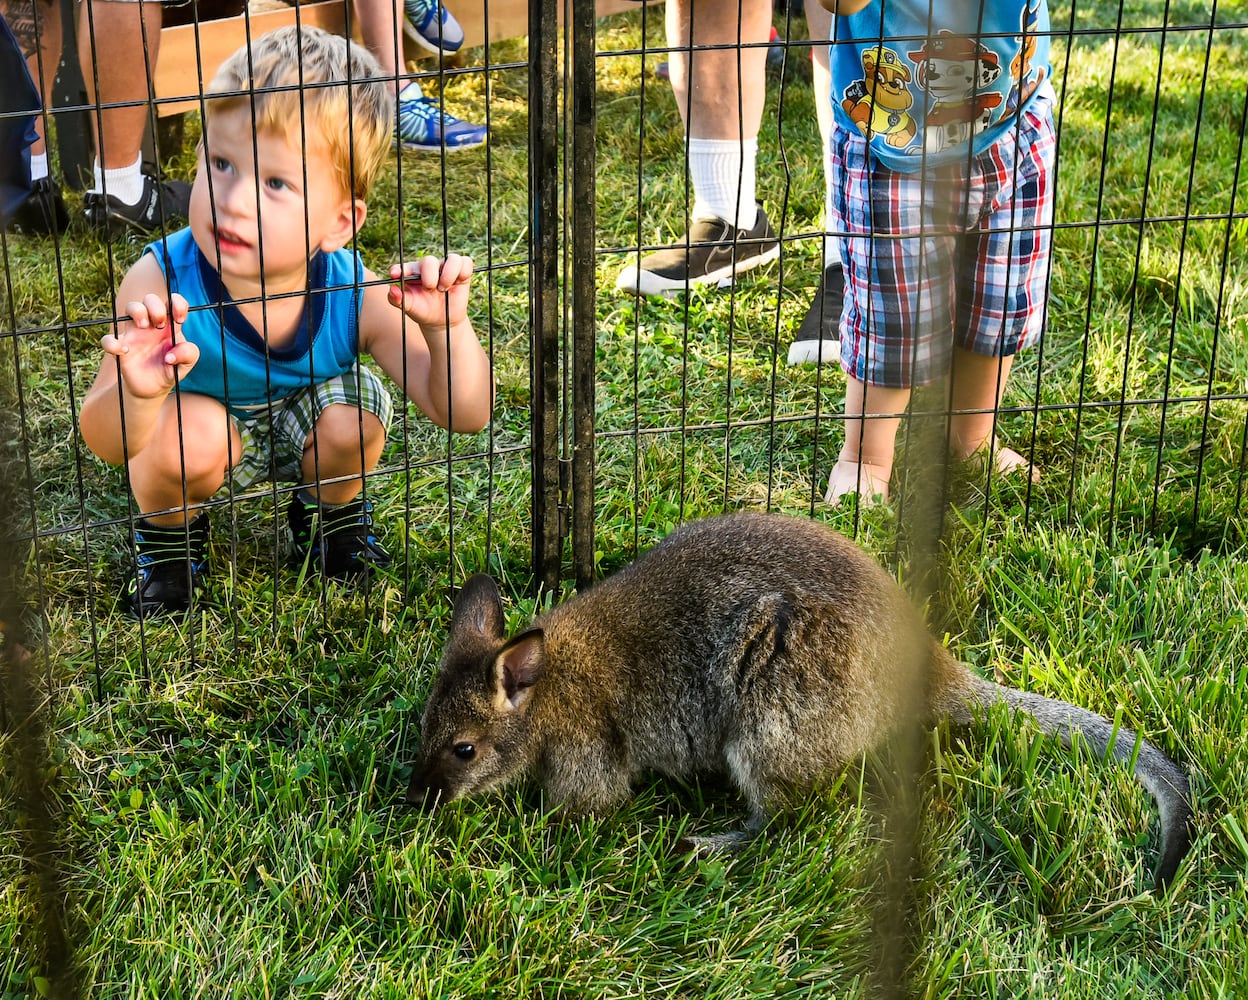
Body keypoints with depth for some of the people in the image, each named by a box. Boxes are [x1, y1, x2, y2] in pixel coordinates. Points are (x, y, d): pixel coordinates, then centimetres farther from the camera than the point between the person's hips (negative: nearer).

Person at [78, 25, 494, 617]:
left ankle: (330, 514, 9)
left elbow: (463, 414, -27)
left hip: (304, 430, 2)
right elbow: (106, 444, -35)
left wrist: (446, 328, -48)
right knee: (191, 437, -30)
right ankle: (168, 533, 5)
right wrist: (138, 396, -60)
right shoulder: (162, 284, -34)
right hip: (209, 427, -1)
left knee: (351, 417, -26)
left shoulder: (356, 298, -30)